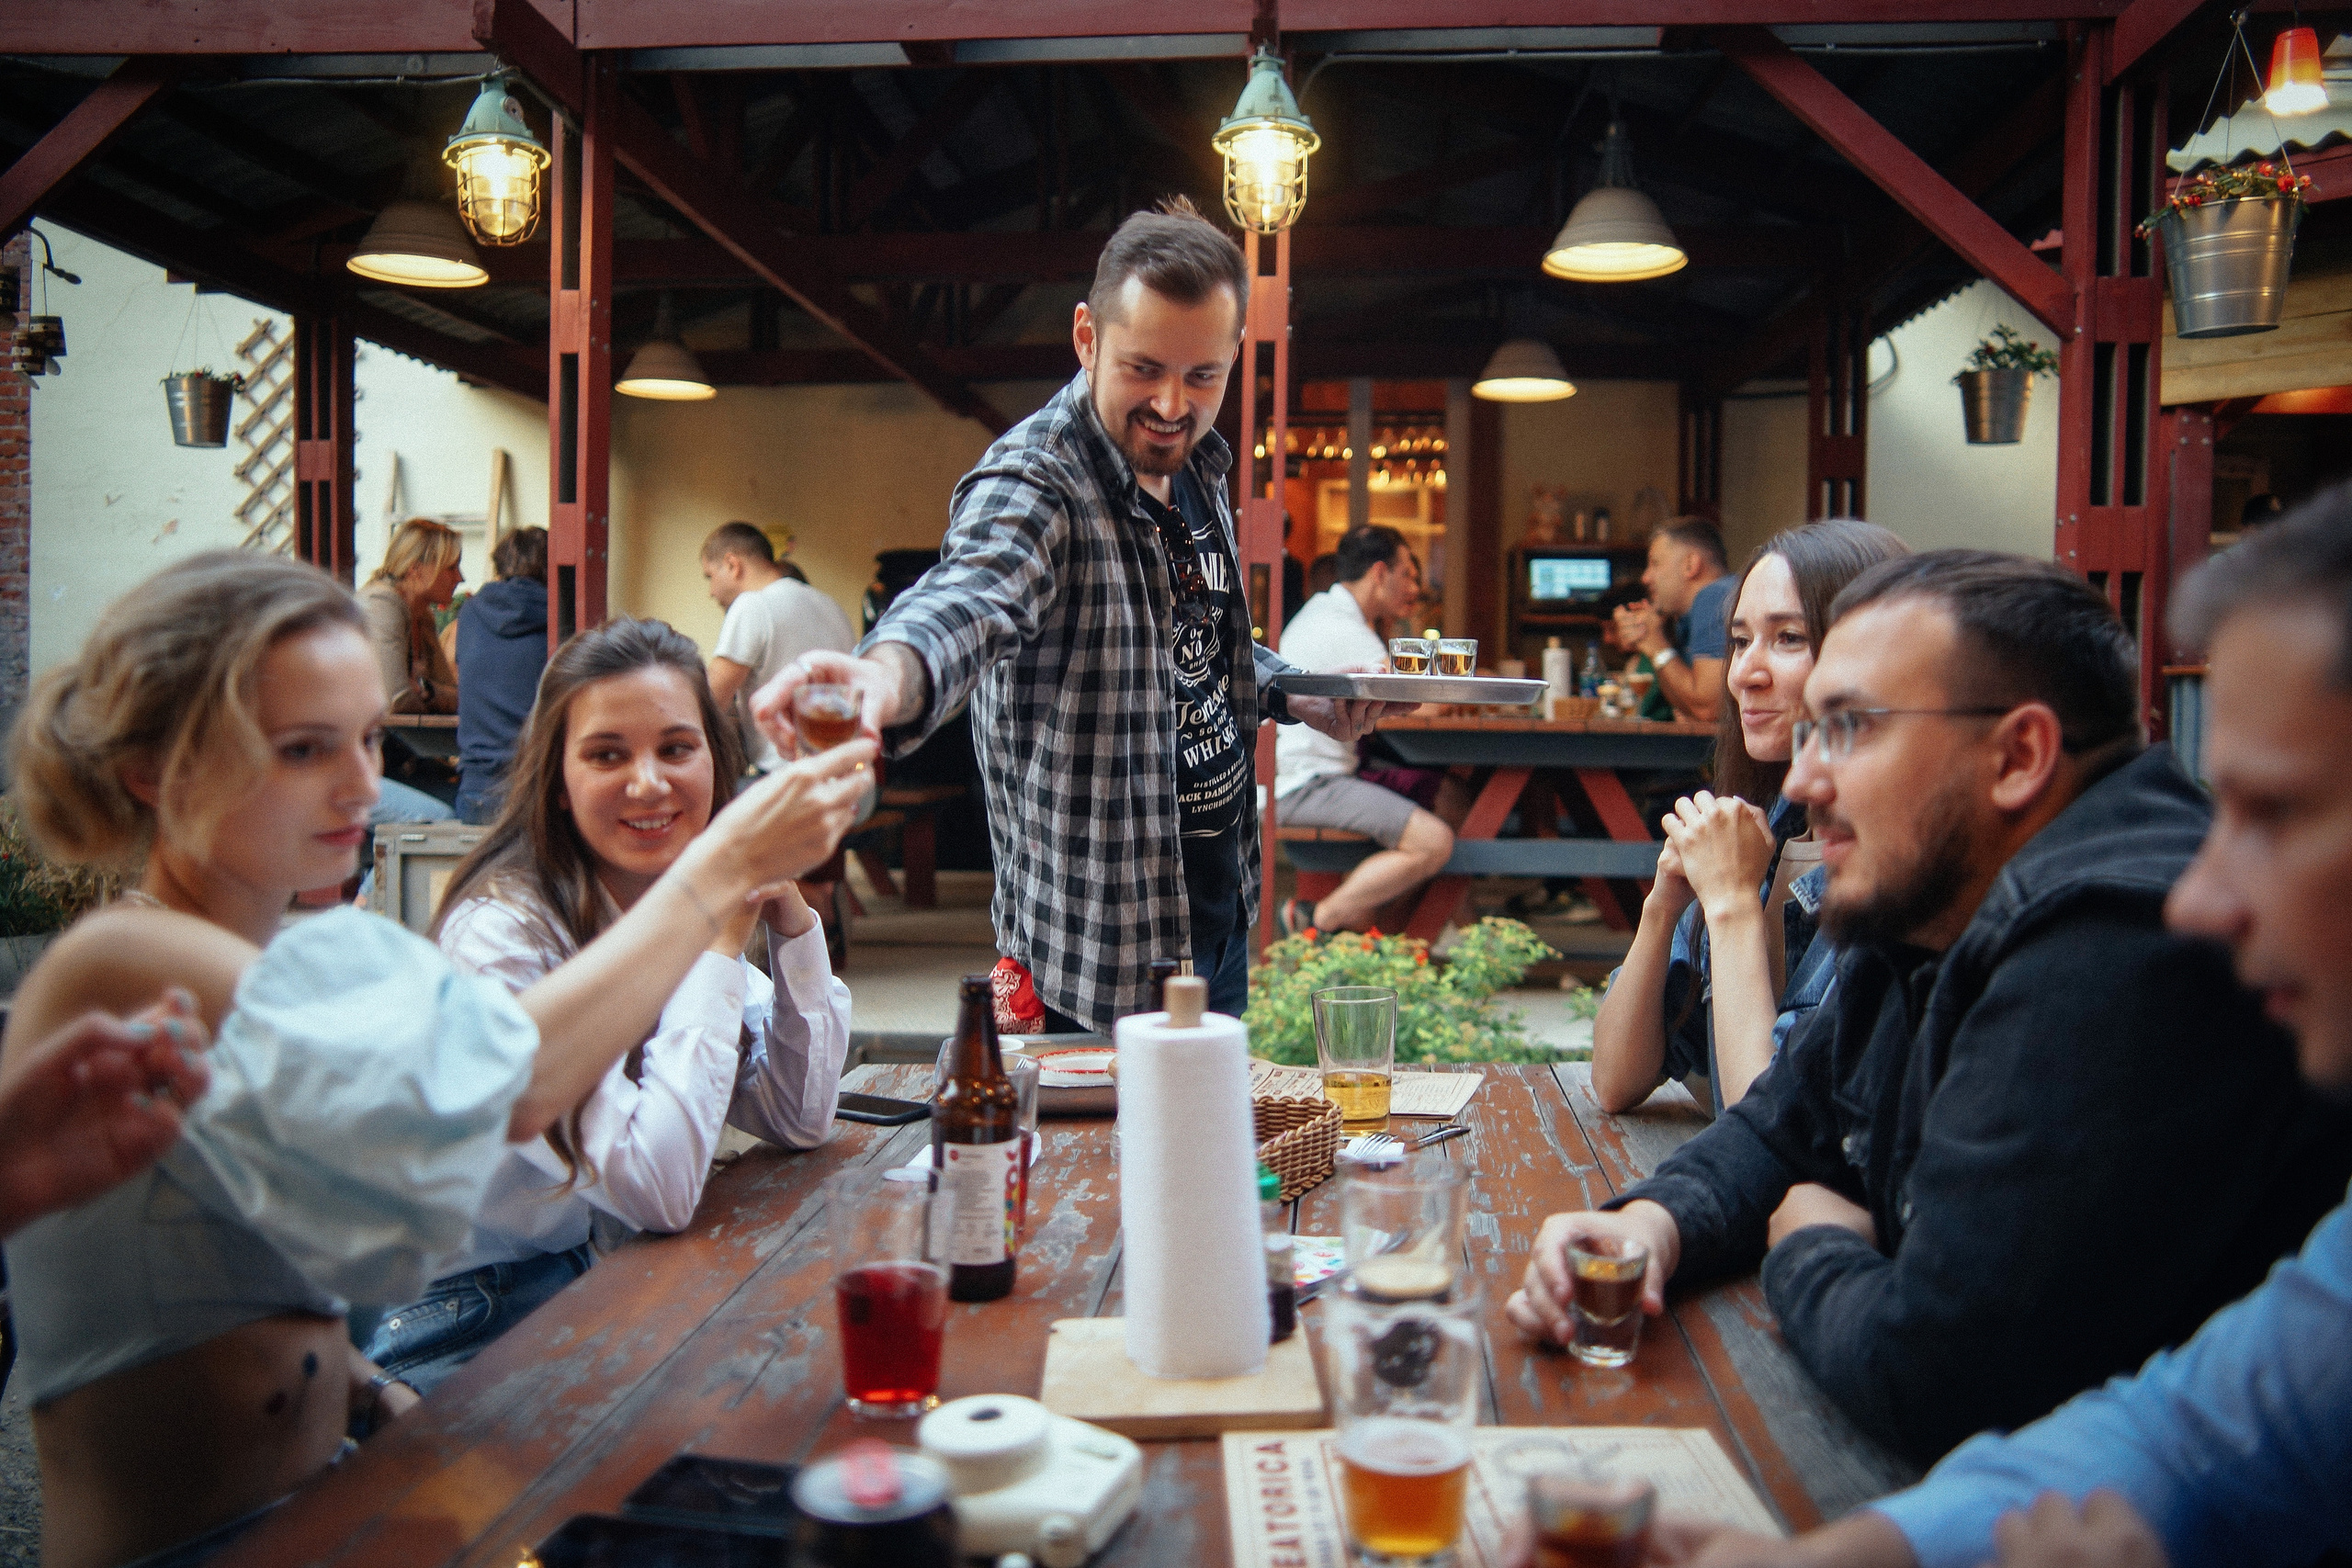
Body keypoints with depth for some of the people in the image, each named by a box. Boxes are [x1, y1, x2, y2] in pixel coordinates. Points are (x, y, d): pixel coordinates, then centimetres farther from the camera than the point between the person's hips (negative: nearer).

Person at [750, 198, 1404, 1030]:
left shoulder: (1197, 470, 5)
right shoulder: (1032, 484, -21)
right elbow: (972, 595, -44)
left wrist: (1298, 694, 6)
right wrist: (893, 671, -64)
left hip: (1221, 913, 8)